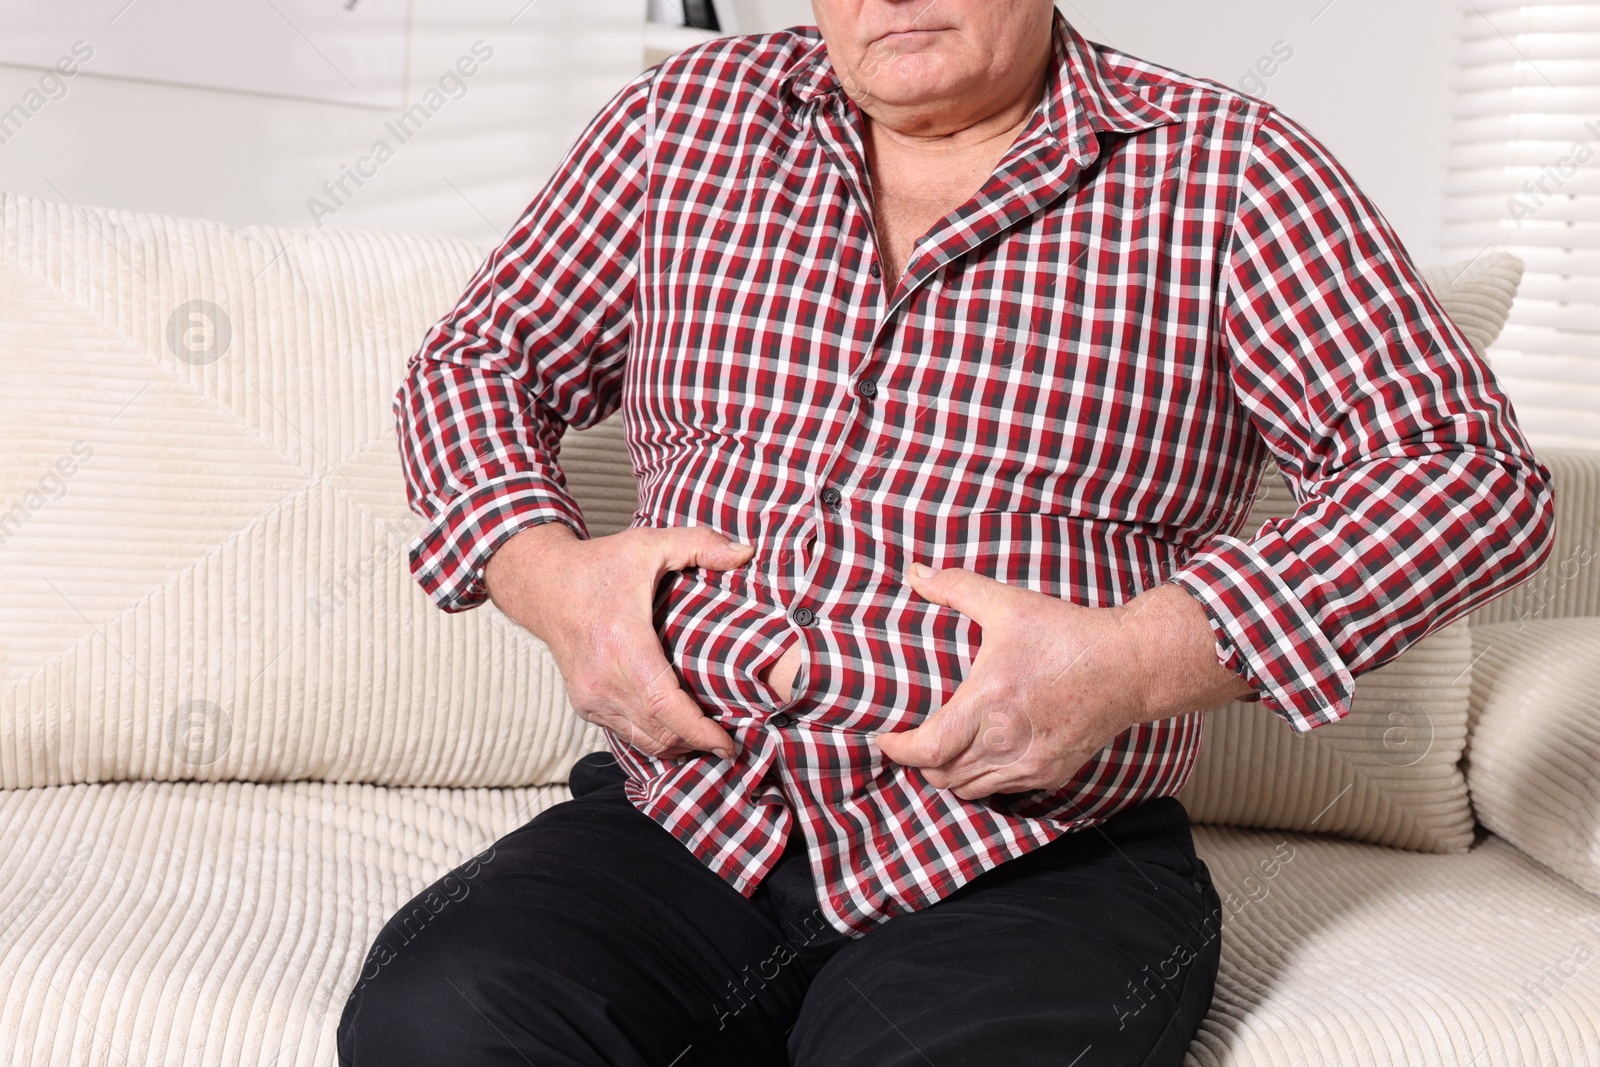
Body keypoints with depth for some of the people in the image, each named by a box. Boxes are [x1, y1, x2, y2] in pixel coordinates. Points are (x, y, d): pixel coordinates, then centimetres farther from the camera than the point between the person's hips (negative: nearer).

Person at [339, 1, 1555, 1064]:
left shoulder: (1225, 168, 3)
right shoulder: (689, 116, 13)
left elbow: (1476, 471, -4)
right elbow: (476, 362, 20)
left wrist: (1141, 661, -16)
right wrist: (546, 573, -3)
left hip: (1032, 870, -2)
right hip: (679, 825, 3)